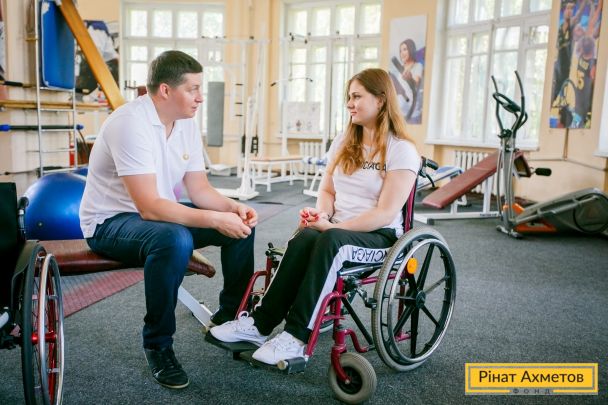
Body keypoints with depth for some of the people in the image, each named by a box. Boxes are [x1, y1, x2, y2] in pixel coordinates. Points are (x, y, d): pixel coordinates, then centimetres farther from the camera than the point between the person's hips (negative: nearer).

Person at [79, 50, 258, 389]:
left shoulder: (186, 123, 0)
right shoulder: (131, 123, -25)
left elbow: (200, 189, 2)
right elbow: (149, 207, -32)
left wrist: (235, 208, -17)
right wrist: (216, 219, -33)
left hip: (159, 213, 8)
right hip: (111, 221, -8)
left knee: (242, 223, -4)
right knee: (175, 239, -38)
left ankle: (230, 317, 14)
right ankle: (158, 345, -15)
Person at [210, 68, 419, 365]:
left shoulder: (402, 150, -6)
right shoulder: (344, 142, 15)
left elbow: (386, 212, -14)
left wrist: (332, 226, -21)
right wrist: (321, 215, -8)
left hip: (378, 236, -4)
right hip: (336, 228, 5)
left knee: (330, 240, -37)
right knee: (305, 237, -31)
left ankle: (296, 337, -35)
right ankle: (260, 323, -29)